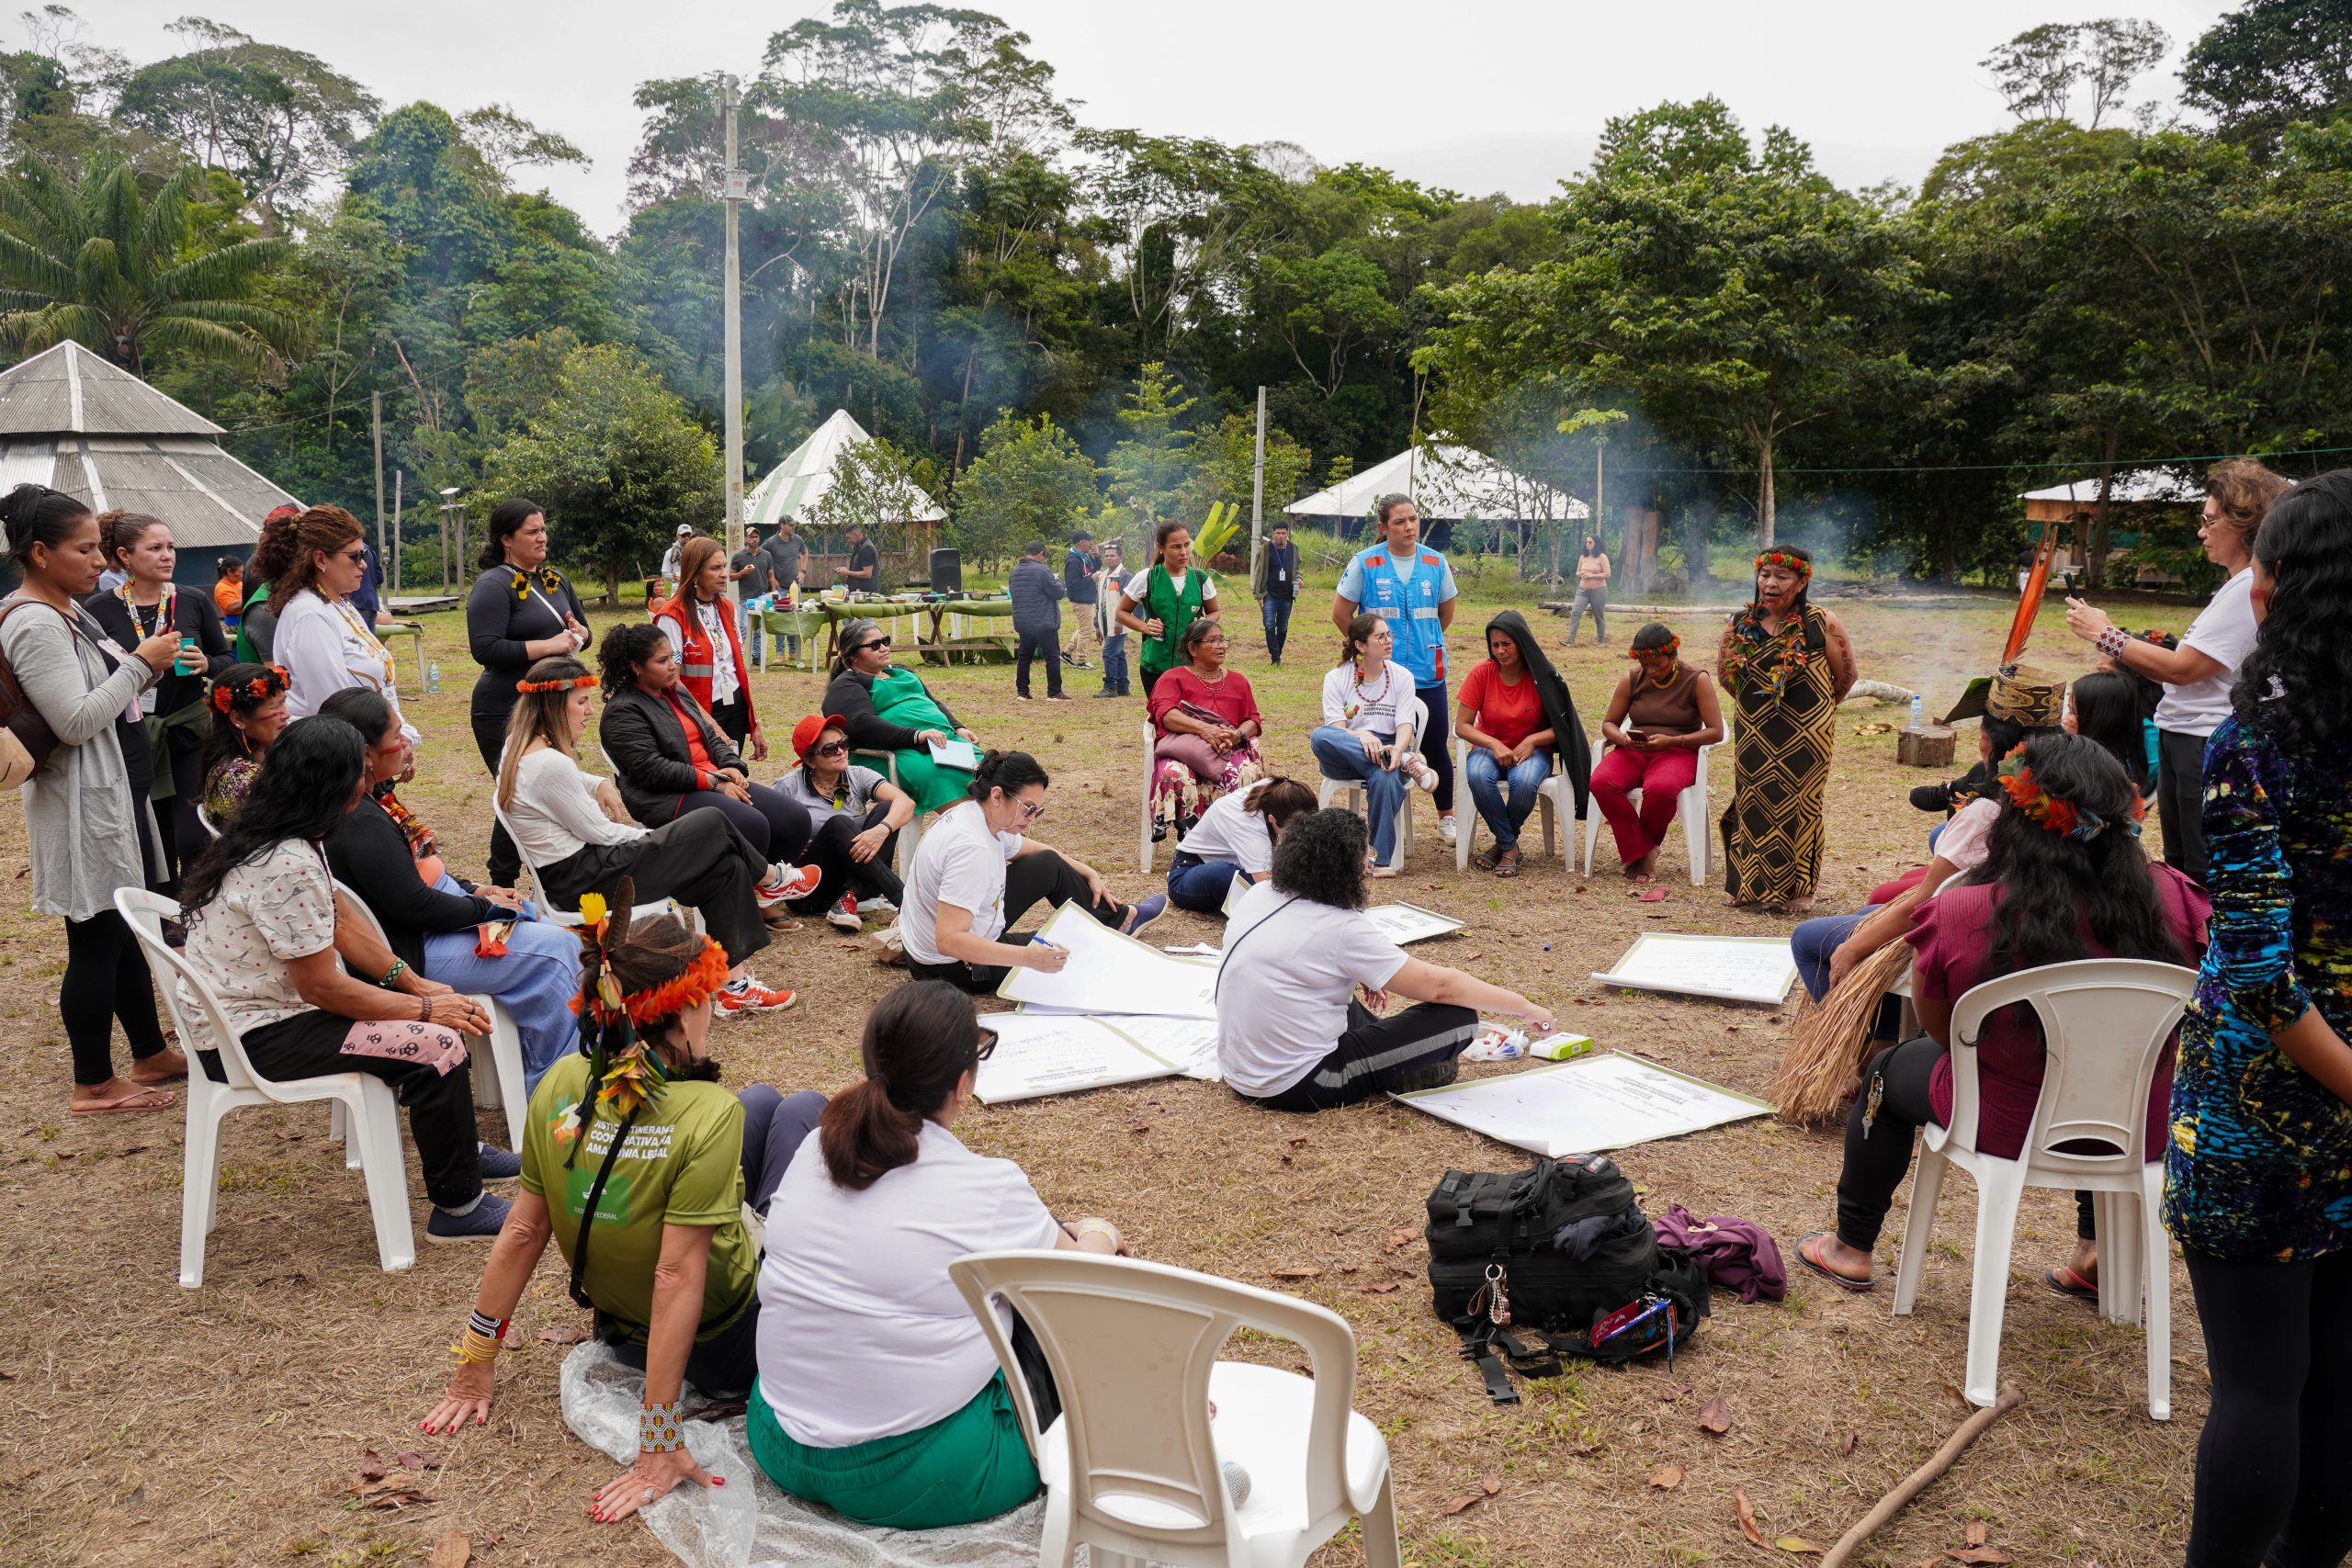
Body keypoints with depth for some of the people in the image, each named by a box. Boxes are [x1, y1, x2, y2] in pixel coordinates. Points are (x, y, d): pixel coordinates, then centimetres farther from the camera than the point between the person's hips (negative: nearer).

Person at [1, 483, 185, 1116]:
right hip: (82, 803, -10)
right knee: (97, 941, -1)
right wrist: (140, 664, -18)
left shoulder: (68, 610, 10)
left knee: (127, 929, 18)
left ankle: (150, 1054, 31)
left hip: (117, 791, 10)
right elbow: (75, 721, -23)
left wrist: (146, 670, 2)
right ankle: (94, 1085, 11)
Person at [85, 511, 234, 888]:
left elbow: (228, 663, 6)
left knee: (194, 842, -8)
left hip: (189, 734, 0)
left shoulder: (195, 603, 2)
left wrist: (206, 664, -13)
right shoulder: (99, 610, -2)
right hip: (131, 741, 0)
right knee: (154, 848, 10)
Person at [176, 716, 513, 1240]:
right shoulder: (289, 865, -28)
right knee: (438, 1045, -20)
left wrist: (417, 984, 4)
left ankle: (460, 1149, 30)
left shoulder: (268, 834, 4)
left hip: (256, 1004, 11)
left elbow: (341, 925, 12)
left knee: (441, 1008, 14)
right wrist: (427, 1008, -13)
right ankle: (458, 1208, -5)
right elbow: (322, 987, -23)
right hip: (252, 1035, -10)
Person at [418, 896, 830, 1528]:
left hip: (623, 1334, 5)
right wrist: (657, 1445, -29)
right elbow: (677, 1275, -33)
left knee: (763, 1100, 22)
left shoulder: (560, 1085, -17)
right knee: (803, 1108, 13)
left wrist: (475, 1363, 0)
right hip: (729, 1348, -5)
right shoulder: (708, 1115, -34)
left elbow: (523, 1231, -10)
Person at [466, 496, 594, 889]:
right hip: (506, 713, -8)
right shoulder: (493, 586, -12)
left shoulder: (555, 580, 12)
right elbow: (485, 649, -23)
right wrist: (548, 645, -23)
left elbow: (583, 629, 22)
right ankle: (502, 888, 11)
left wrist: (578, 633, -3)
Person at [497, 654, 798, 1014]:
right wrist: (652, 837, 0)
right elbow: (596, 831, -17)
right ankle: (770, 880, 23)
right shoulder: (550, 764, -25)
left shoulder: (519, 747, 7)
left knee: (725, 866, 4)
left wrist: (601, 784, 8)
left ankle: (734, 984, 6)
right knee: (713, 826, -7)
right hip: (584, 881, -10)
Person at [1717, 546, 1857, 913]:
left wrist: (1816, 710, 13)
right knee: (1752, 806, 9)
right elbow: (1723, 672, 16)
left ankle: (1795, 890, 16)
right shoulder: (1741, 624, 1)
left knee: (1798, 809, 3)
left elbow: (1846, 676, 2)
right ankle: (1747, 884, 21)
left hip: (1805, 737, -3)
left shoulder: (1822, 624, -9)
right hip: (1754, 737, 3)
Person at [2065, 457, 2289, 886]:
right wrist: (2125, 654, 6)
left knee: (2203, 875, -2)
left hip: (2208, 745, -10)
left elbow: (2183, 669, -21)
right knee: (2179, 867, 18)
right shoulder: (2236, 585, 14)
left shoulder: (2251, 589, -18)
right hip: (2181, 738, 10)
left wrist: (2105, 635, -13)